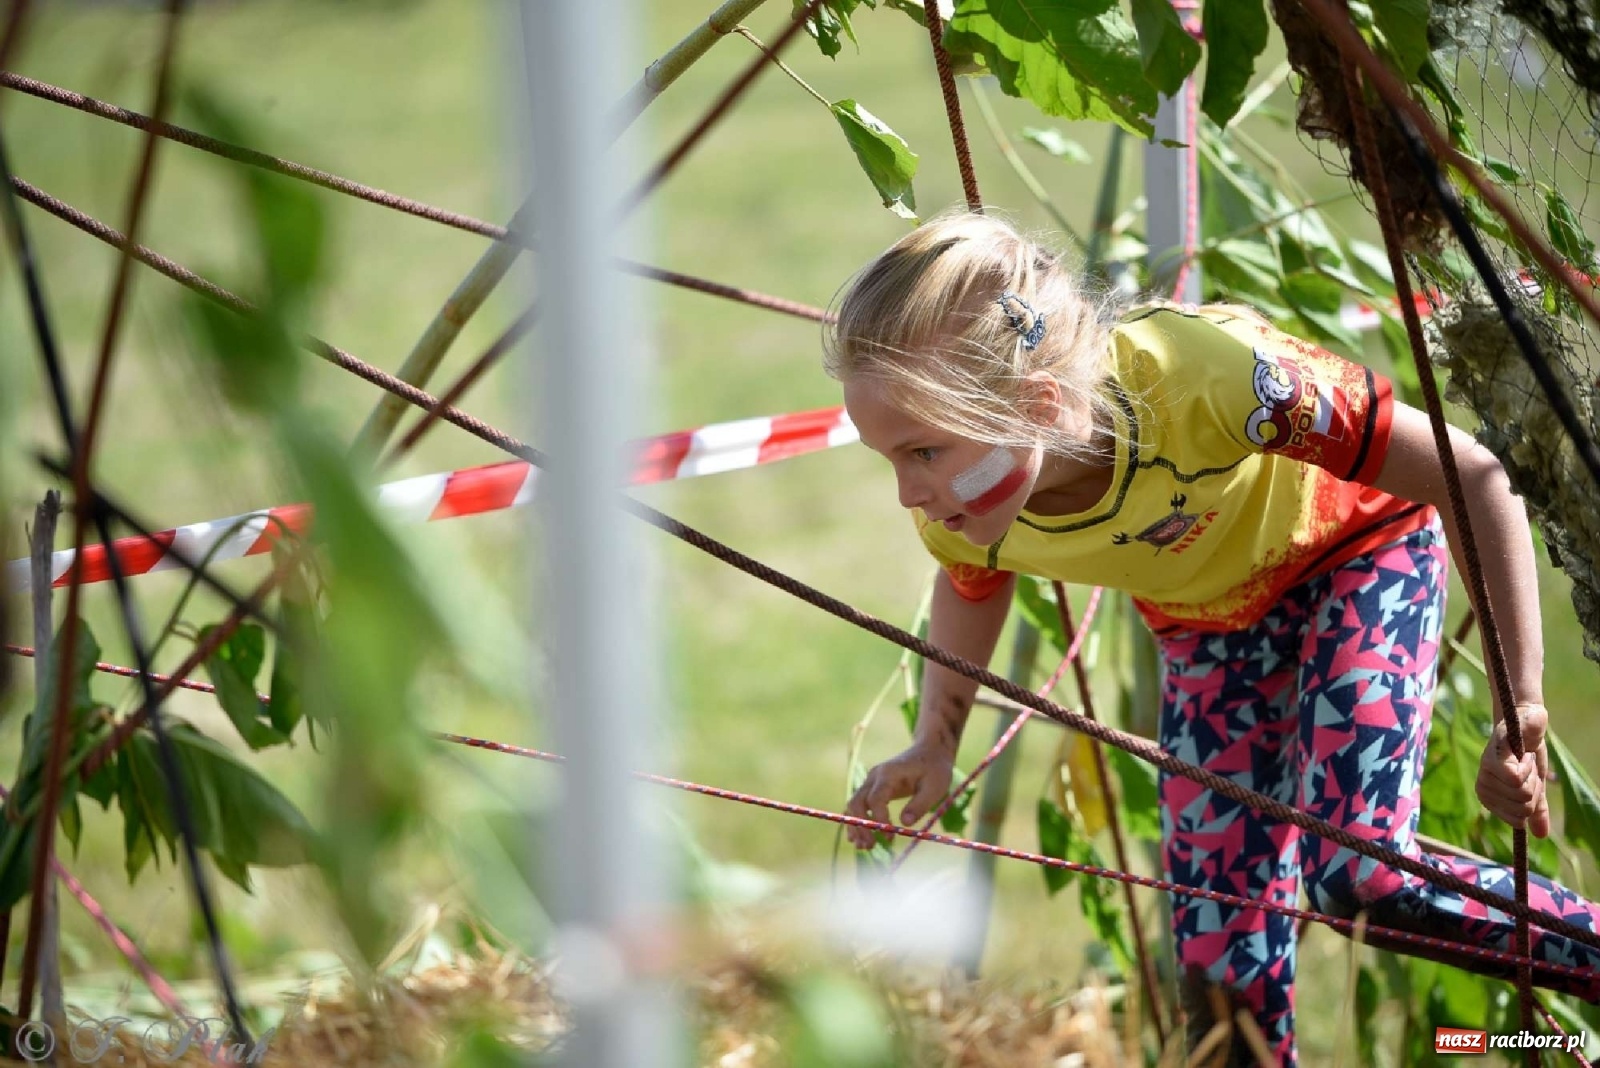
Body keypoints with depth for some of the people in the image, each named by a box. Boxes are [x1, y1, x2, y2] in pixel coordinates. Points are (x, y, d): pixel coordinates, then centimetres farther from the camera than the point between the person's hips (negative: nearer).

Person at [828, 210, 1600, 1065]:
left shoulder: (1197, 374, -44)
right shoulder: (959, 514, -28)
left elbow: (1473, 480, -33)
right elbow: (969, 587, 1)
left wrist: (1521, 711, -33)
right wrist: (933, 745, -14)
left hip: (1354, 540, -4)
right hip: (1207, 621, 4)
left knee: (1358, 872, -22)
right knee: (1220, 947, -1)